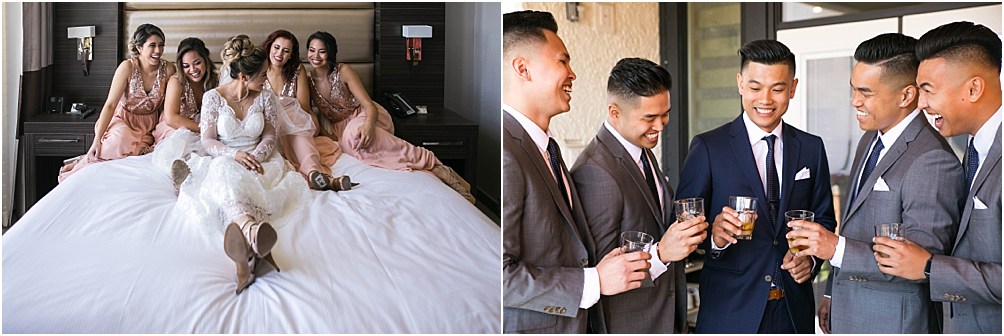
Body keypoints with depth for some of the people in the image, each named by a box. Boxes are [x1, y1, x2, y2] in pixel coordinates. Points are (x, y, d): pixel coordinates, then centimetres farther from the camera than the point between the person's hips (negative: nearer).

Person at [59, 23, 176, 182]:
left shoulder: (168, 69, -9)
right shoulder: (128, 67, -15)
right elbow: (110, 105, -18)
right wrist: (97, 140, -23)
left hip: (148, 127, 2)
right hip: (123, 120, -2)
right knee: (119, 142, -36)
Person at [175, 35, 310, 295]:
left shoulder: (266, 97, 5)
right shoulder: (213, 97, 0)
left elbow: (270, 137, 5)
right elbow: (208, 141, -2)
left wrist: (255, 156, -16)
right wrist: (234, 154, -22)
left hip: (258, 159, 2)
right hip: (223, 161, -2)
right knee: (225, 172, -40)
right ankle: (250, 226, -74)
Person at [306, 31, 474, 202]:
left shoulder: (343, 71, -11)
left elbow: (370, 106, -18)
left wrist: (368, 125, -42)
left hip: (363, 116, -4)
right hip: (342, 127, 5)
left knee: (355, 132, -41)